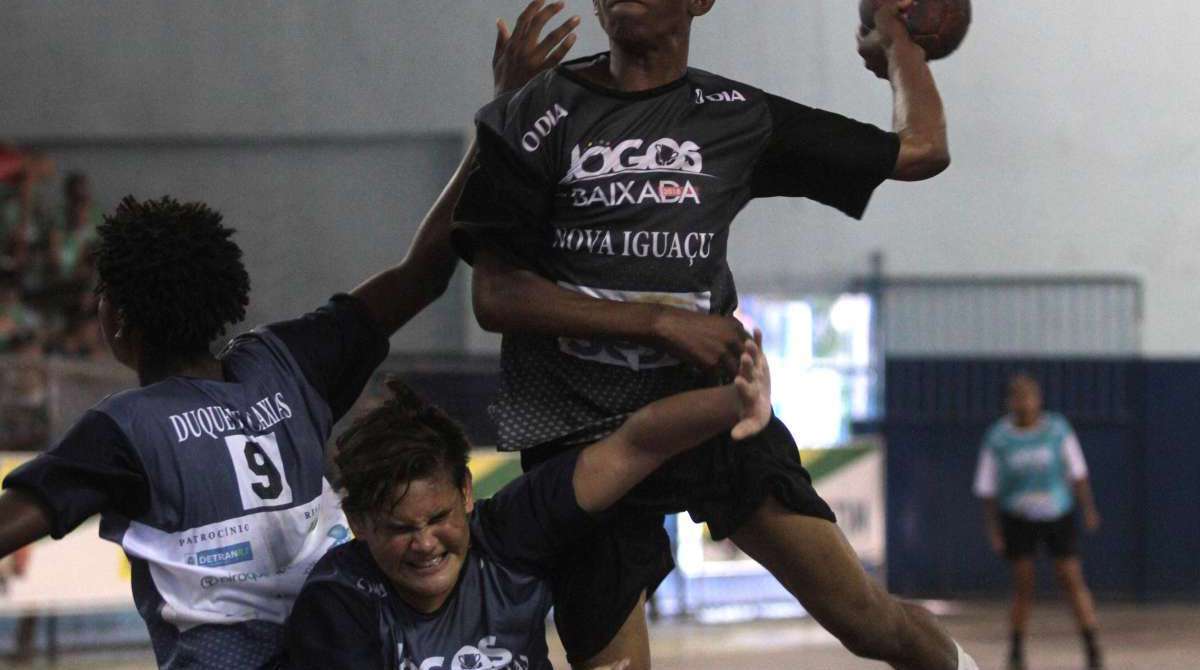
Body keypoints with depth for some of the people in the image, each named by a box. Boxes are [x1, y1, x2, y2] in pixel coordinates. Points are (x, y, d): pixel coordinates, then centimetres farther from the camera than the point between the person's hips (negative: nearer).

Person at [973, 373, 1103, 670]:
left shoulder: (1058, 430, -4)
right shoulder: (998, 438, -5)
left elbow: (1077, 473, 5)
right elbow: (987, 487, 0)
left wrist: (1088, 509, 1)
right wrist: (993, 528, -4)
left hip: (1058, 514, 0)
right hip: (1018, 519, 0)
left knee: (1073, 579, -6)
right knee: (1023, 584, -2)